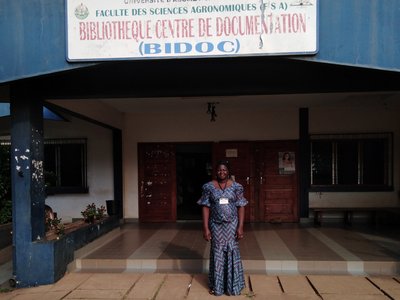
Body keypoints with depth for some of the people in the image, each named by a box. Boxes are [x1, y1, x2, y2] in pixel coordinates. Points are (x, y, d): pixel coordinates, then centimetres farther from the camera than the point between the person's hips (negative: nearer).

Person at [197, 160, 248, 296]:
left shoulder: (236, 187, -3)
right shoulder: (209, 187, -3)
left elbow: (241, 207, -3)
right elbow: (206, 208, -3)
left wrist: (240, 227, -9)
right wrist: (205, 228, -7)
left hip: (232, 225, 0)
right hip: (216, 225, 0)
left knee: (232, 252, 7)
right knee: (217, 253, 9)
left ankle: (233, 285, 22)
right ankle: (216, 285, 24)